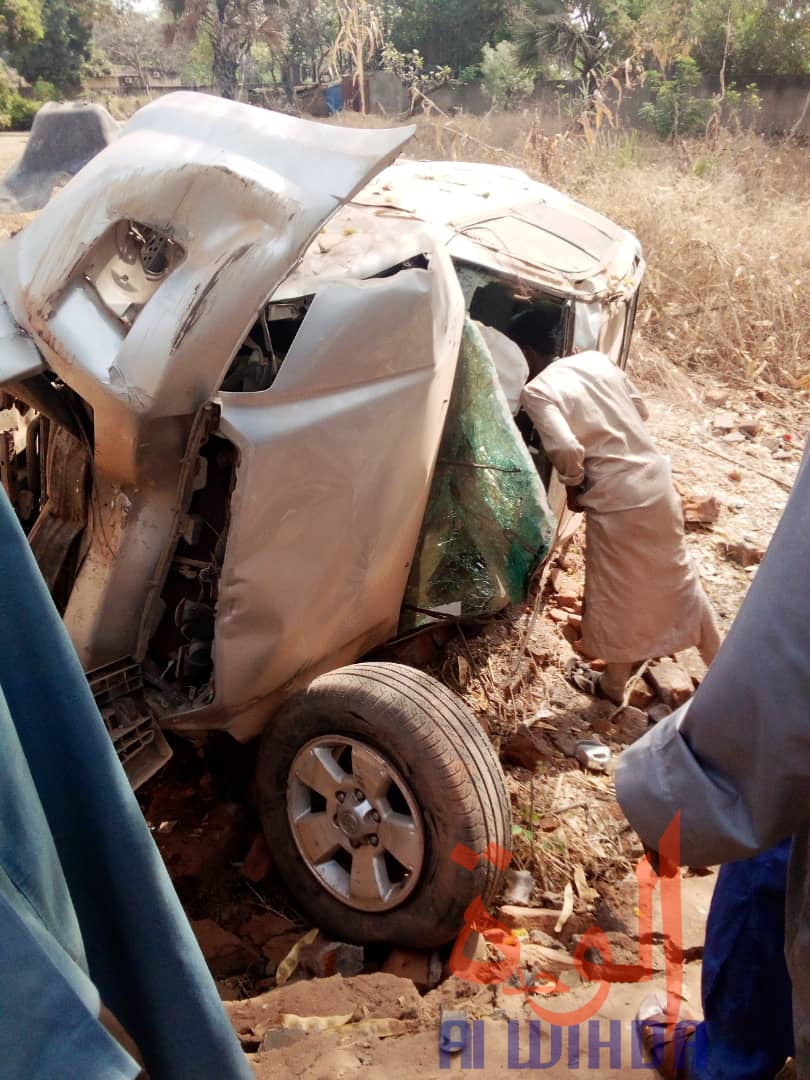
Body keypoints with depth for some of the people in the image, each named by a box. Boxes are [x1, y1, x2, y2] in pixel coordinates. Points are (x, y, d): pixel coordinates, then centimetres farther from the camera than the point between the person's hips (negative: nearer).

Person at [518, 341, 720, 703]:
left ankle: (613, 684, 33)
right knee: (676, 574, 23)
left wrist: (574, 486, -7)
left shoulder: (536, 392, -14)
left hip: (615, 500, -6)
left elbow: (566, 450, -26)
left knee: (615, 597, 13)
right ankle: (720, 659, 38)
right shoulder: (596, 359, 6)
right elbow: (640, 409, 15)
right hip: (657, 481, 7)